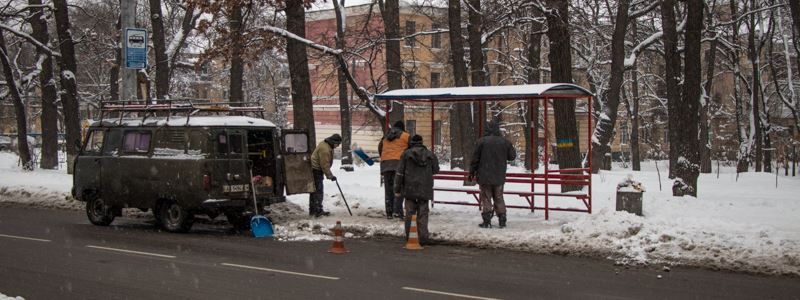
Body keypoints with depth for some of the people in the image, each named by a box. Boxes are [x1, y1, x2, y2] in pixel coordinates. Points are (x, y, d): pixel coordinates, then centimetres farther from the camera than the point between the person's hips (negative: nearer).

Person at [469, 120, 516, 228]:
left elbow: (475, 158, -5)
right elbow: (512, 156, 8)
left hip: (484, 176, -3)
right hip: (499, 177, 3)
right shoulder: (504, 142, -2)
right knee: (499, 198, 13)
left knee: (486, 198, 3)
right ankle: (502, 220, 12)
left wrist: (472, 171, 6)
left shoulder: (481, 141, -9)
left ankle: (487, 221, -1)